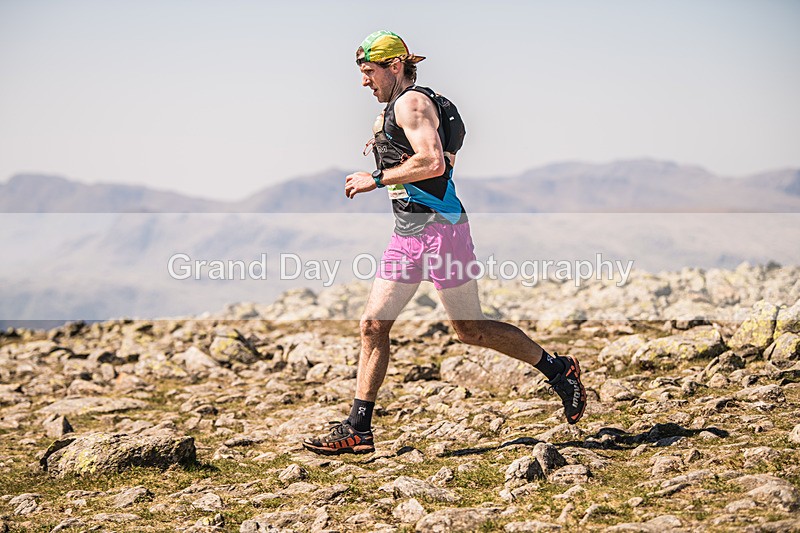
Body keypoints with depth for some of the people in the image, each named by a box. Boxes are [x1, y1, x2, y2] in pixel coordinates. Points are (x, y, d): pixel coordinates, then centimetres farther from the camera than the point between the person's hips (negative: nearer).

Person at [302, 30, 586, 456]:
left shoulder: (411, 102, -9)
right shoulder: (390, 112, 21)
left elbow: (434, 162, -23)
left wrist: (376, 179, -15)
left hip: (439, 229, -10)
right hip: (406, 234, 10)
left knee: (470, 330, -2)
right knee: (373, 325, 2)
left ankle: (559, 369, 14)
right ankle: (358, 430, 4)